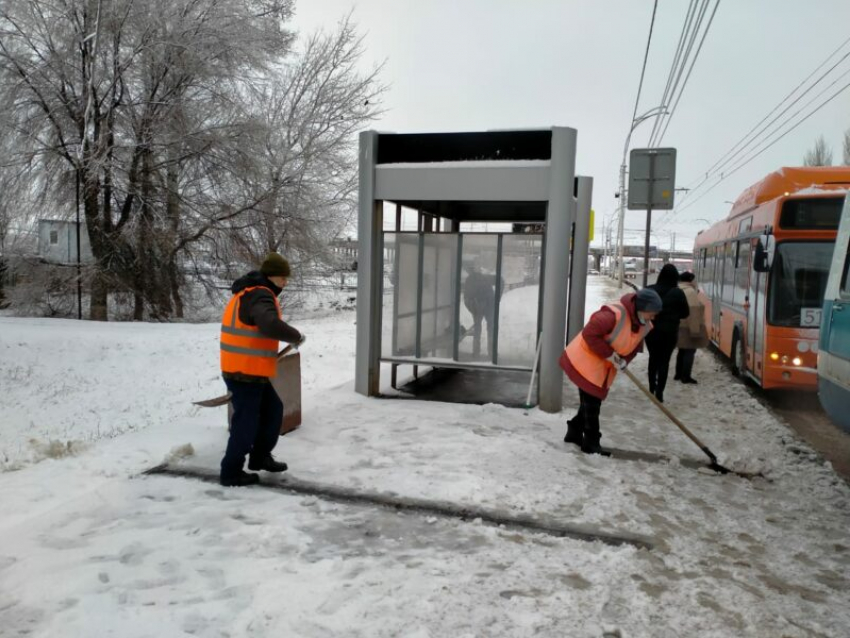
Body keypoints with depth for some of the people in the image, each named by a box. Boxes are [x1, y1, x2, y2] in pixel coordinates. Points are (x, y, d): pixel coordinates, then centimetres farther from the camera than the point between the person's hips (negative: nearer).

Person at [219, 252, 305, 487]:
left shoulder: (250, 293, 16)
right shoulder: (259, 296, -18)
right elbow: (271, 325, -37)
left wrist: (269, 352, 11)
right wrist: (296, 336, -20)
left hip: (250, 369, 10)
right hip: (244, 371, -10)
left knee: (272, 409, 20)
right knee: (246, 421, 0)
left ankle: (260, 457, 32)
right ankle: (231, 472, 13)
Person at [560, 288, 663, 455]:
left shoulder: (644, 326, -3)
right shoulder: (614, 314, -31)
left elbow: (634, 347, 6)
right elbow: (589, 334, -31)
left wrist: (624, 360, -15)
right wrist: (609, 354, -26)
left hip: (604, 369, 9)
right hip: (586, 361, -9)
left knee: (593, 401, 17)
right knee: (591, 403, -2)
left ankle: (574, 432, 34)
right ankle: (591, 443, 9)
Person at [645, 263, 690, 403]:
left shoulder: (649, 290, -5)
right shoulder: (678, 293, -10)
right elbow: (685, 313, -1)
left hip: (651, 330, 3)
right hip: (669, 332, -3)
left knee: (653, 358, 19)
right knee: (664, 361, 4)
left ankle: (652, 389, 28)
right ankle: (659, 393, 1)